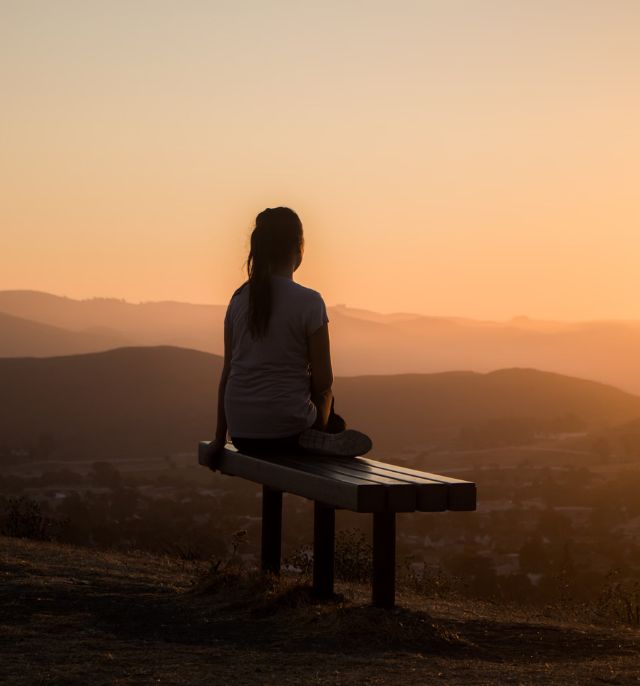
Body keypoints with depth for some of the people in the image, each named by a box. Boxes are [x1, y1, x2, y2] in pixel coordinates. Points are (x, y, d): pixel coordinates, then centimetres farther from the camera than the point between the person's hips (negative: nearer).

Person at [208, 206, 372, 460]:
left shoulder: (239, 299, 4)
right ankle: (316, 439, 9)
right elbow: (323, 382, -7)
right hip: (286, 430, -4)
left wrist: (220, 437, 15)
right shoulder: (309, 302, -10)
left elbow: (227, 373, 8)